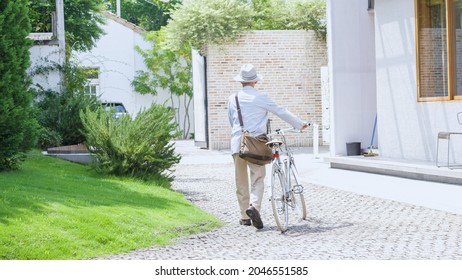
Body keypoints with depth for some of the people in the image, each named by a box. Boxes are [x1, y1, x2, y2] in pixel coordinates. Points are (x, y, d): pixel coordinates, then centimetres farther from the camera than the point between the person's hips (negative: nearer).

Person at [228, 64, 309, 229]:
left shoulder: (233, 98, 8)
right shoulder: (261, 97, -2)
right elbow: (281, 112, 2)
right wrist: (300, 124, 14)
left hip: (237, 143, 3)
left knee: (241, 182, 11)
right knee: (258, 179, -1)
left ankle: (245, 217, 15)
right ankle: (254, 206, -25)